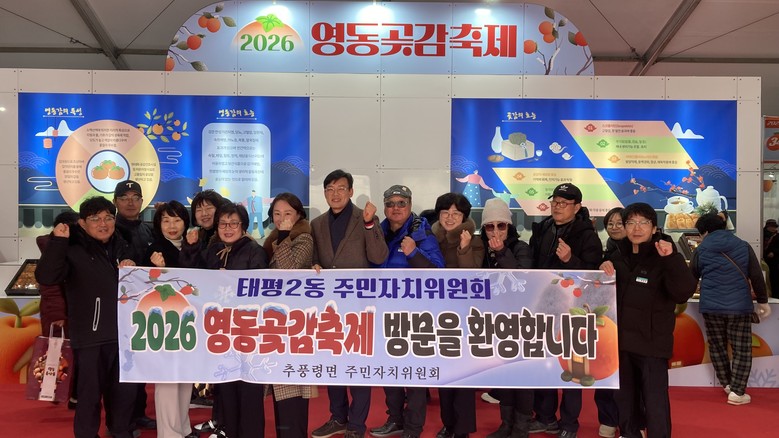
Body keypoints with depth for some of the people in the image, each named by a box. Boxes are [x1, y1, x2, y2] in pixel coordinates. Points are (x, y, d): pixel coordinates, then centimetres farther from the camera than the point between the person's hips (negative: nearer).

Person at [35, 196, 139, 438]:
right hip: (91, 335, -5)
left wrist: (133, 269, 1)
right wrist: (58, 241, -27)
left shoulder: (121, 247, 13)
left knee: (125, 389, 15)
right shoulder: (73, 249, -4)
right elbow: (46, 277, -21)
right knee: (91, 390, -1)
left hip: (123, 331, 5)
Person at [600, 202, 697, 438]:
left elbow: (684, 292, -24)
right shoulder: (619, 256, 6)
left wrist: (671, 259, -37)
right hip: (621, 339, 6)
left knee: (655, 400, -4)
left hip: (652, 342, -6)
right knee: (625, 396, 19)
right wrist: (603, 271, -4)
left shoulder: (664, 257, -10)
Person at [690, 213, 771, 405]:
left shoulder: (701, 250, 2)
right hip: (739, 306, 0)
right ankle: (736, 392, 0)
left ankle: (727, 384, 25)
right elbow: (757, 276, 2)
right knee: (742, 350, 5)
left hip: (711, 306, 0)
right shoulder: (743, 246, 4)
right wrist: (762, 301, 10)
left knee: (717, 347, 17)